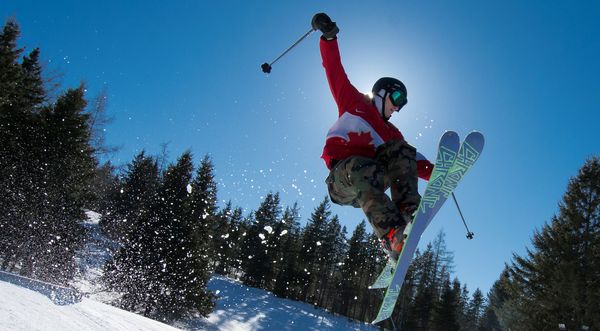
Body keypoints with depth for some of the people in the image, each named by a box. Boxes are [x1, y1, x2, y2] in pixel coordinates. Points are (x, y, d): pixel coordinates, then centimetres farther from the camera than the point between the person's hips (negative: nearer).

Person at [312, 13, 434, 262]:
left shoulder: (392, 134, 25)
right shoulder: (353, 102, 15)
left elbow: (413, 160, 15)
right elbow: (335, 72, 9)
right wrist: (329, 37, -1)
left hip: (369, 180, 5)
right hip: (342, 176, -4)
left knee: (399, 149, -15)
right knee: (367, 172, -37)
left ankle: (407, 209, -28)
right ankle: (391, 236, -48)